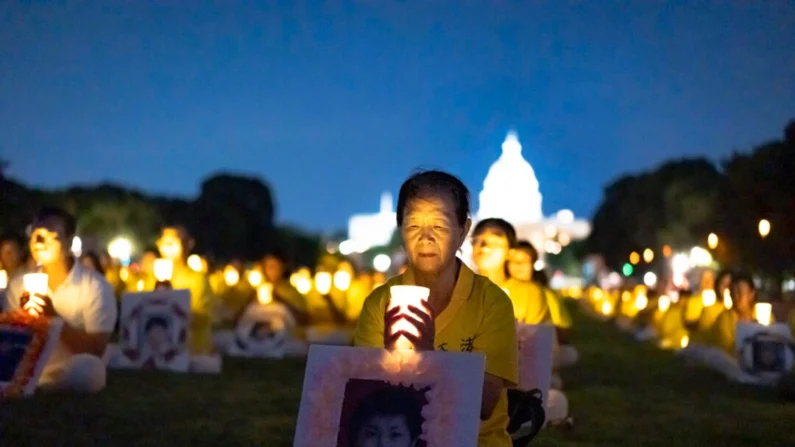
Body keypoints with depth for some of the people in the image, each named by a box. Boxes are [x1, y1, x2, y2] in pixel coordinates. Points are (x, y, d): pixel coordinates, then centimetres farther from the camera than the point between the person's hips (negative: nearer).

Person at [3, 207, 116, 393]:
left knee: (85, 367, -34)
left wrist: (54, 318, -21)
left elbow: (95, 350, -11)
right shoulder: (19, 284, 6)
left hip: (72, 381, -1)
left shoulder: (95, 287, -6)